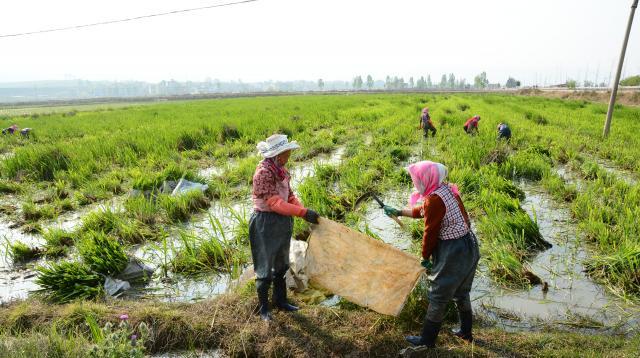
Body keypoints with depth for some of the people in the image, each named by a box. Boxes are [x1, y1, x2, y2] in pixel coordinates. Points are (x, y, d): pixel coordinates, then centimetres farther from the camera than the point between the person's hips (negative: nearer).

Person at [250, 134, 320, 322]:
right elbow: (274, 203, -27)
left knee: (281, 264, 21)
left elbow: (289, 195, 7)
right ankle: (263, 308, 26)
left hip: (282, 221, 9)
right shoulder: (263, 172, -22)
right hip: (265, 223, -8)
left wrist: (305, 211, -8)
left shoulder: (281, 169, 4)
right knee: (265, 268, 7)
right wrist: (303, 212, -31)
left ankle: (280, 300, 40)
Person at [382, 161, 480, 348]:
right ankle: (466, 332, 44)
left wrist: (425, 258, -2)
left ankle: (427, 340, 24)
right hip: (468, 246, 9)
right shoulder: (447, 189, 4)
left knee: (438, 297, 7)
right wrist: (399, 212, 24)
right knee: (461, 292, 26)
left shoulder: (434, 199, -24)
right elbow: (423, 210, 17)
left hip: (453, 252, -9)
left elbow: (430, 232, -17)